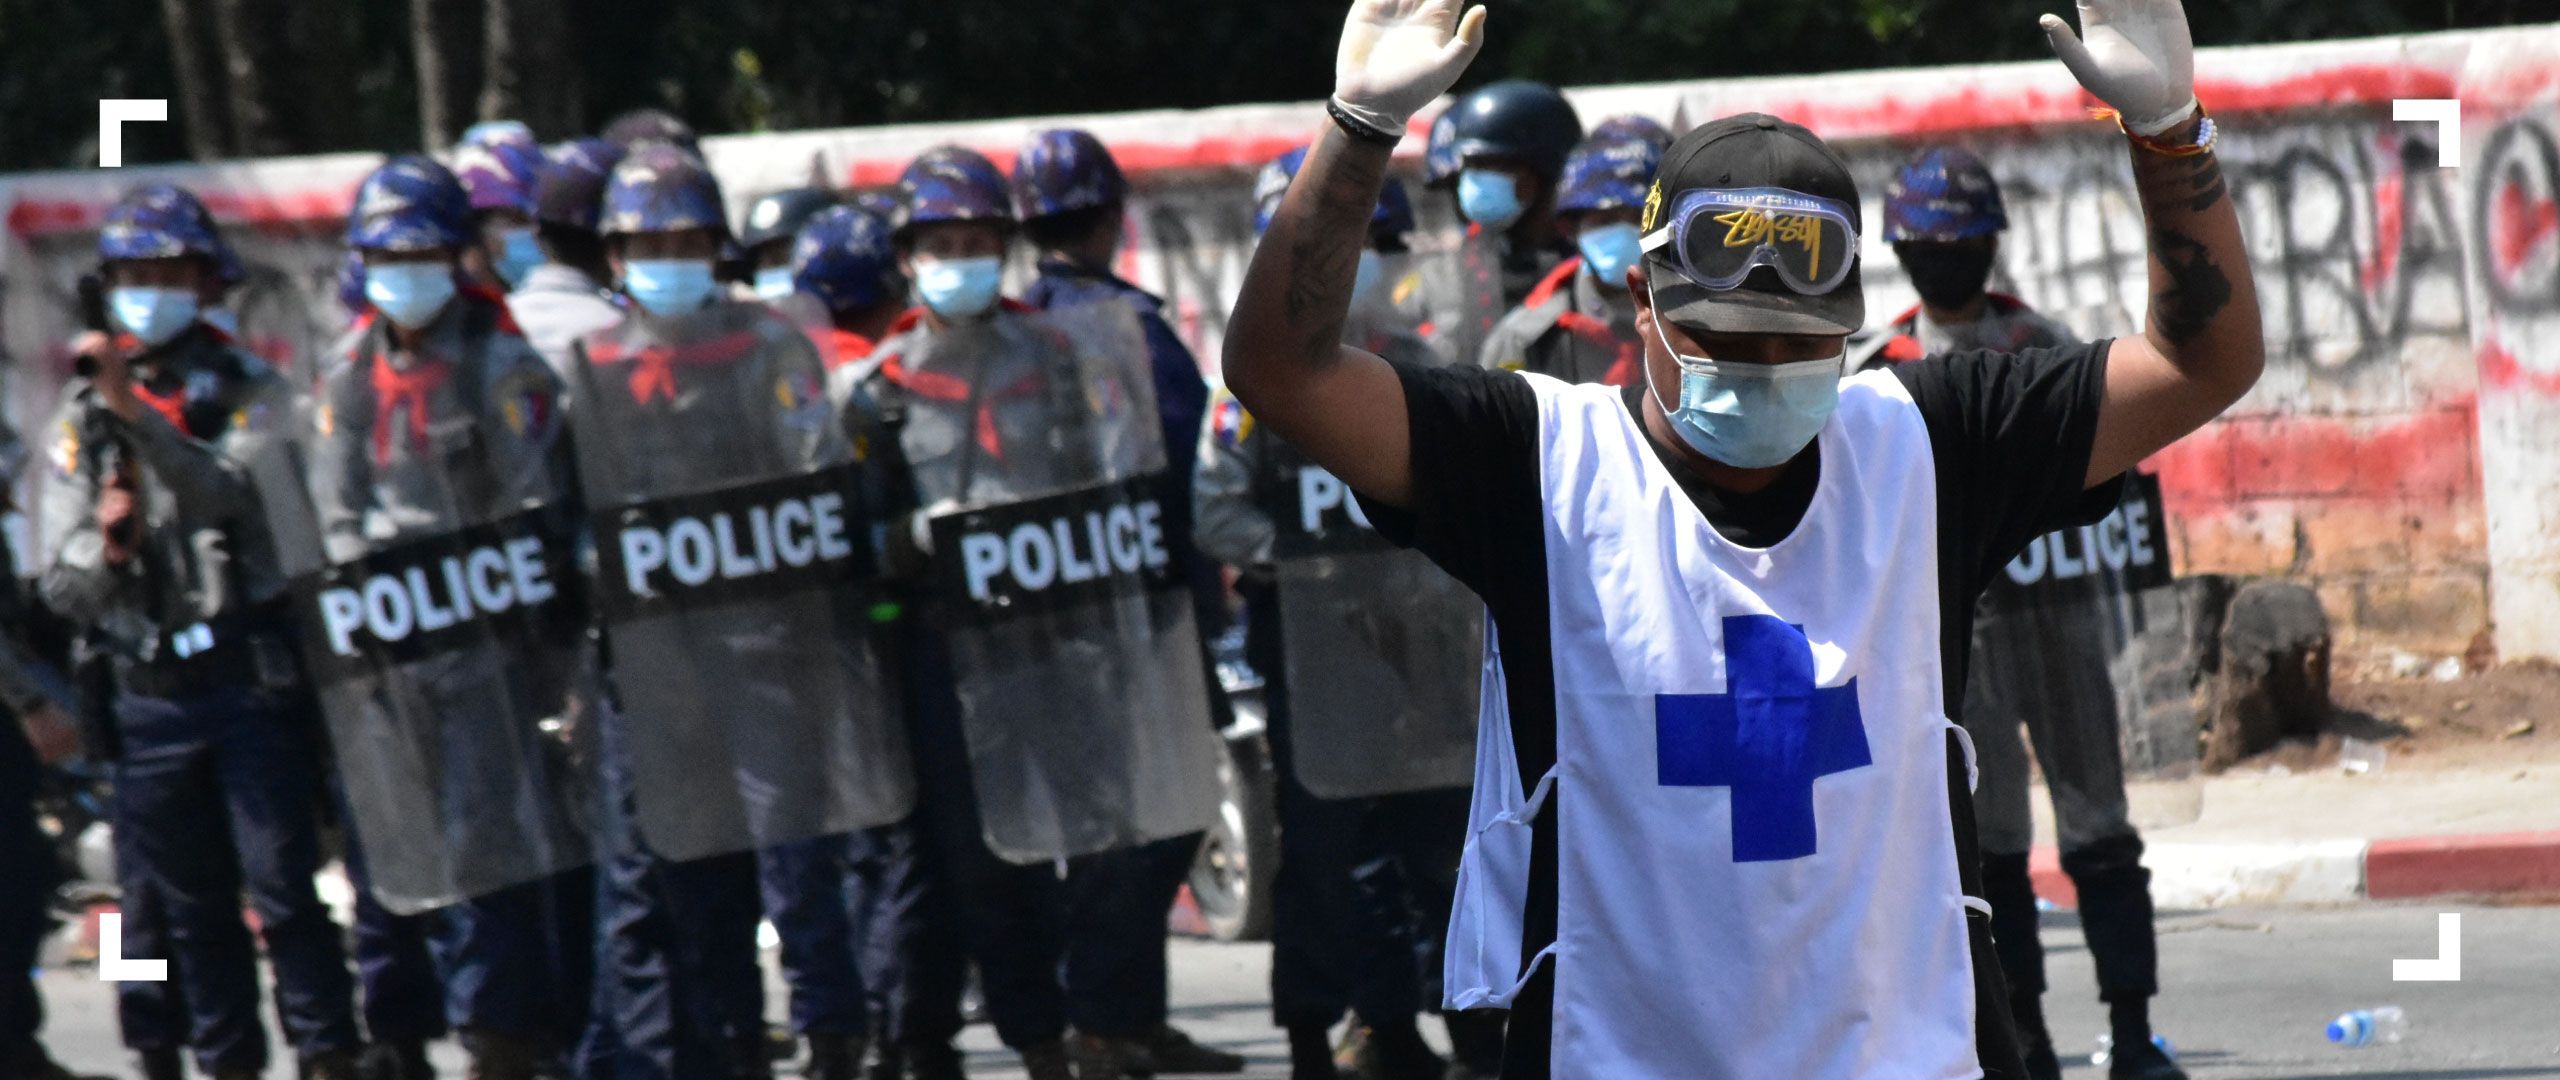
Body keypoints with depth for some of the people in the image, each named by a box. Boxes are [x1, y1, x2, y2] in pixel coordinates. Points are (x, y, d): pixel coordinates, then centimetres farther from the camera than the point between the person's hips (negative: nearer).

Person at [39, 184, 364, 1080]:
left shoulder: (248, 391, 2)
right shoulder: (80, 418, 10)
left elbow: (235, 492, -19)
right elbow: (61, 585, 9)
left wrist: (139, 416, -30)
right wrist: (103, 548, -14)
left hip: (249, 678, -3)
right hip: (150, 694, 3)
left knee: (284, 889, -6)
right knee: (195, 911, 8)